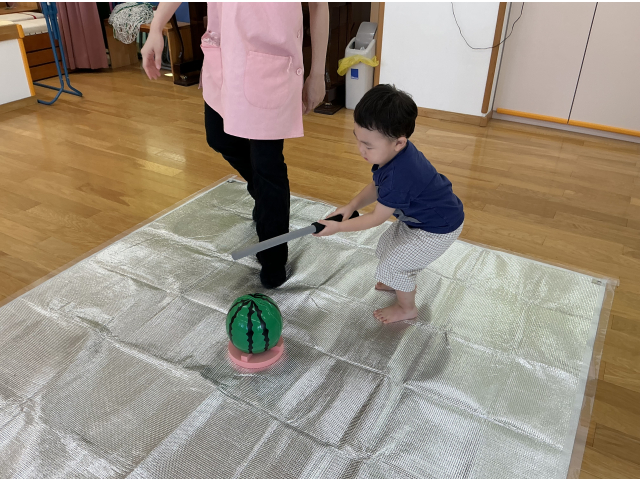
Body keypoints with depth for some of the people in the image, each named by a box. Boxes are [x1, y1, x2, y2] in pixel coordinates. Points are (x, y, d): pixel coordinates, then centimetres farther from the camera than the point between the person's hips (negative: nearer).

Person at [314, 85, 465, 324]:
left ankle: (407, 308, 25)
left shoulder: (398, 177, -40)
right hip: (418, 215, 9)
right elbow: (376, 187, -1)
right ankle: (402, 282, 48)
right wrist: (351, 206, -15)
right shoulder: (394, 151, -14)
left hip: (438, 229, -9)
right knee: (386, 245, 21)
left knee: (392, 265, -1)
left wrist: (338, 227, -19)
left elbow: (377, 218, -26)